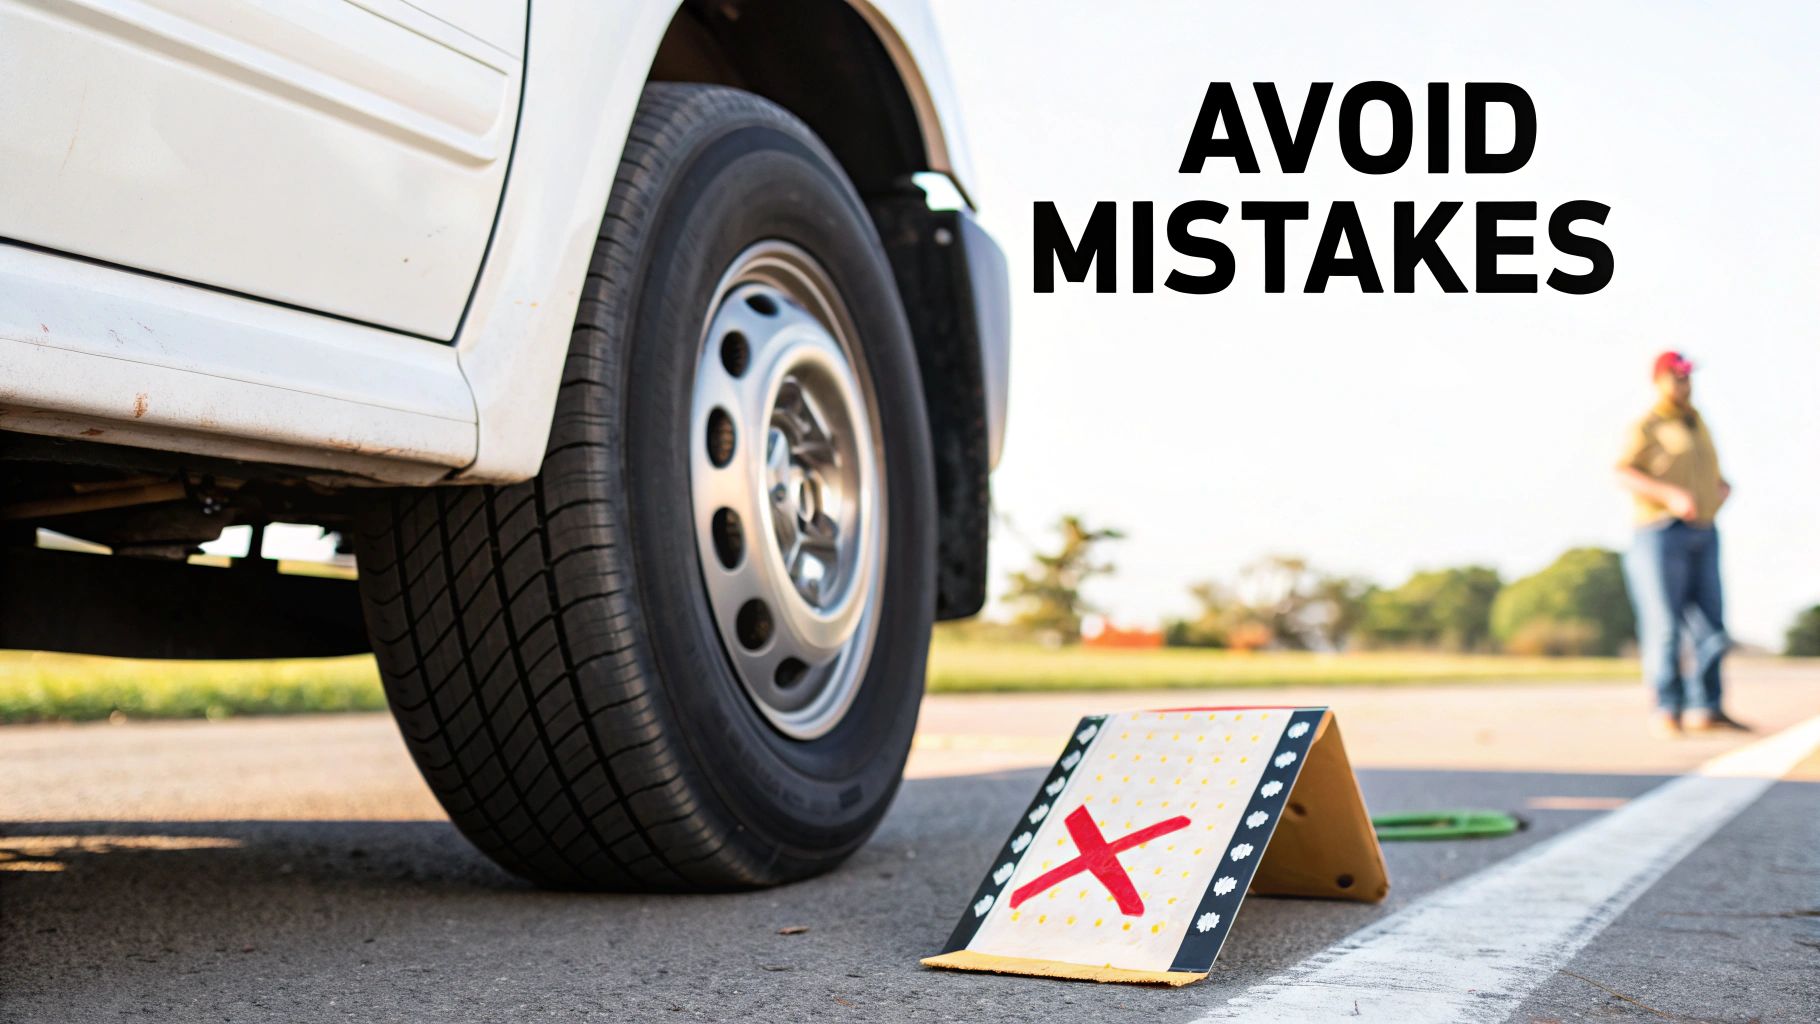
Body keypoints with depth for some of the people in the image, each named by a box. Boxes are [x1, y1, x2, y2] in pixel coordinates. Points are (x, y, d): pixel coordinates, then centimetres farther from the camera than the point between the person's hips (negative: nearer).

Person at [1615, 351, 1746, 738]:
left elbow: (1709, 471, 30)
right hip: (1660, 532, -7)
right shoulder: (1646, 426, -4)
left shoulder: (1695, 421, 19)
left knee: (1710, 625, 2)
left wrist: (1723, 486, 7)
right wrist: (1670, 495, -26)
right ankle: (1668, 713, -4)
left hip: (1702, 534, 7)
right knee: (1665, 626, -8)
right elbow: (1624, 474, -15)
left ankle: (1706, 711, 6)